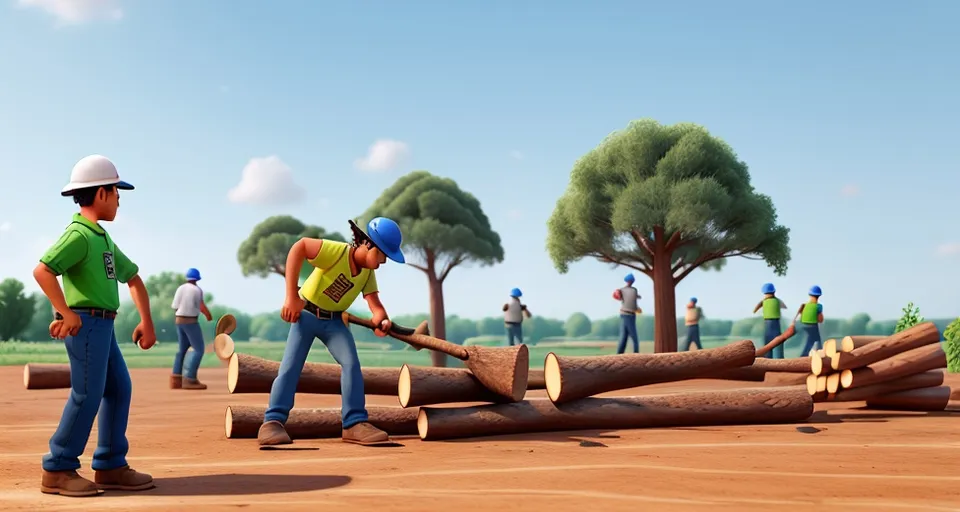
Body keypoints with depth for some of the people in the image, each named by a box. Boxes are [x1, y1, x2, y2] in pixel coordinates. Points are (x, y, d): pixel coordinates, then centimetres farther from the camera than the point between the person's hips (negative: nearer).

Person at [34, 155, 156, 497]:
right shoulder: (79, 234, -12)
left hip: (103, 326, 10)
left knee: (119, 389, 10)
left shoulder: (103, 238, 17)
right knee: (87, 395, -6)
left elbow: (133, 278, 21)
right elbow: (42, 271, -24)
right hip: (85, 323, -10)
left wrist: (146, 322, 15)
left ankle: (110, 467, 17)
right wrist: (66, 313, -20)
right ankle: (58, 471, 4)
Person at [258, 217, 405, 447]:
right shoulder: (338, 251, -26)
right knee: (291, 365, -13)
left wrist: (381, 320, -36)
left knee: (351, 363, -10)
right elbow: (299, 247, -33)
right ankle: (273, 422, -11)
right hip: (305, 313, -5)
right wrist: (291, 296, -34)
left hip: (334, 320, 5)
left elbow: (375, 303, -10)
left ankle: (355, 423, -10)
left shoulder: (368, 272, -5)